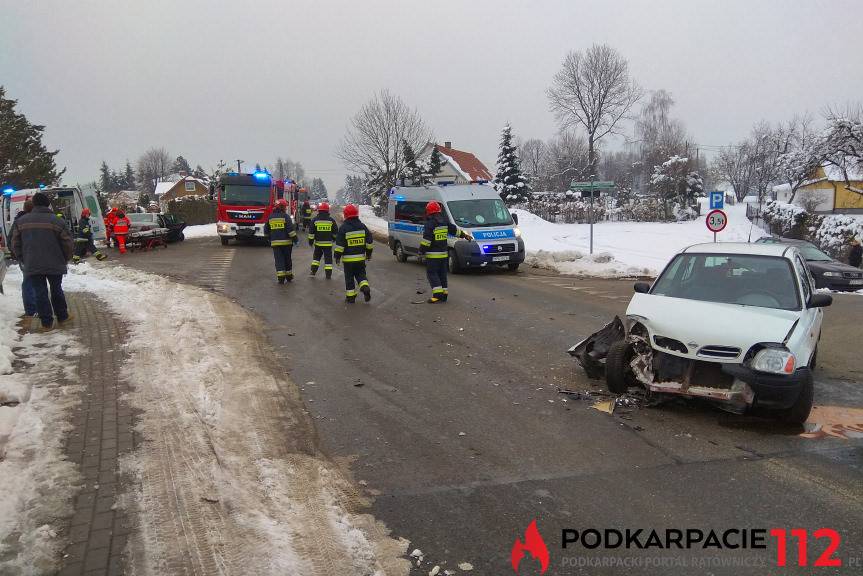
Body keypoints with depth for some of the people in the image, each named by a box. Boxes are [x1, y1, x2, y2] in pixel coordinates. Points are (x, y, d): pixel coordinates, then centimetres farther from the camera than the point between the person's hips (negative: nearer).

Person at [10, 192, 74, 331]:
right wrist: (65, 259, 11)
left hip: (32, 266, 1)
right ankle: (62, 316, 24)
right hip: (54, 265, -1)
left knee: (40, 293, 6)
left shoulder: (21, 221, 2)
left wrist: (24, 259, 18)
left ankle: (47, 323, 6)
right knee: (56, 290, 16)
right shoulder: (55, 221, -7)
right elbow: (67, 242, -5)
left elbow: (15, 244, 7)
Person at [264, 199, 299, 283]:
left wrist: (270, 238, 28)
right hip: (286, 242, -2)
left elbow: (266, 230, 14)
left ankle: (281, 278, -8)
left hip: (275, 242, 3)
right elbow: (291, 229, -14)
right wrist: (295, 239, -8)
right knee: (287, 259, 12)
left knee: (279, 260, 1)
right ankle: (289, 276, 21)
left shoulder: (271, 217, 7)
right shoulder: (286, 216, -8)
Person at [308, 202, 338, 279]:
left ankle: (313, 271, 16)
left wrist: (311, 241, 8)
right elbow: (335, 232, 5)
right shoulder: (331, 220, -2)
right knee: (328, 258, 4)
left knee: (316, 256, 18)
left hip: (318, 243, 1)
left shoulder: (315, 220, -3)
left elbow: (311, 232, -1)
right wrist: (334, 238, 23)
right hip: (328, 243, -1)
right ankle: (328, 274, 2)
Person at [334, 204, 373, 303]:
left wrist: (337, 256, -2)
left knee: (349, 277, 6)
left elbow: (340, 244, -12)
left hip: (348, 259, -3)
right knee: (360, 274, 17)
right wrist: (369, 253, 18)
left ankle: (350, 297, 9)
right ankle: (365, 287, -8)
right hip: (361, 258, 4)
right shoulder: (362, 226, 3)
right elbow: (370, 241, 7)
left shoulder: (343, 228, -11)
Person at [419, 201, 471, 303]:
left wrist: (421, 251, -12)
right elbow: (455, 230, 22)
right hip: (444, 254, 7)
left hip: (433, 255, -7)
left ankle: (438, 294, -13)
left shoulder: (430, 224, -14)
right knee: (442, 274, 14)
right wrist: (465, 235, 36)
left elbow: (426, 240, -19)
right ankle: (444, 294, 16)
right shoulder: (444, 222, 9)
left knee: (432, 273, -3)